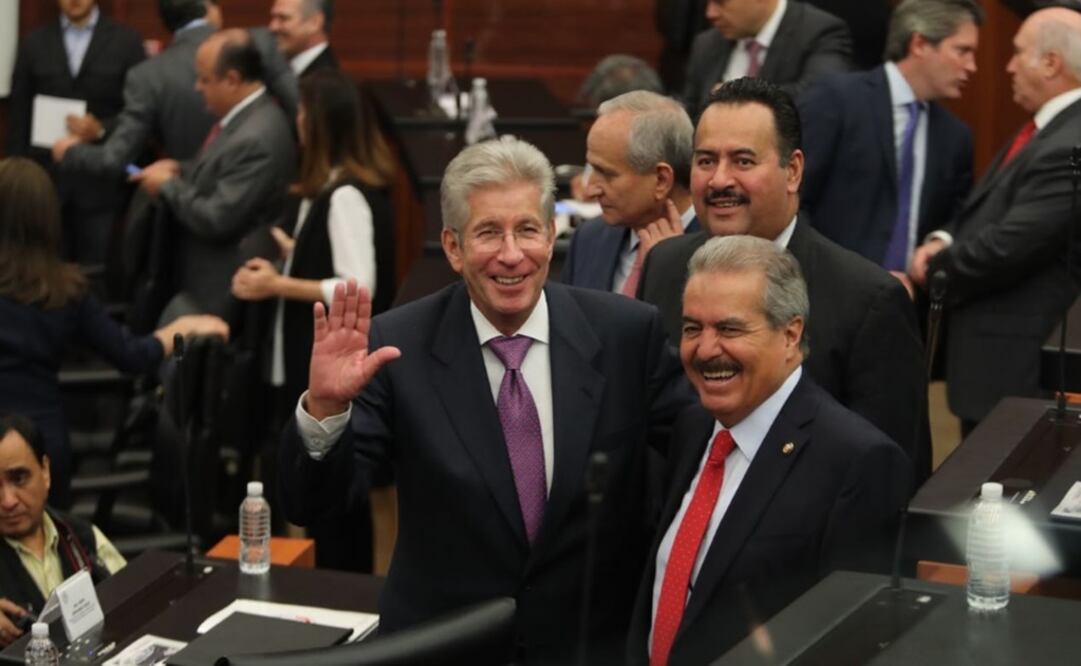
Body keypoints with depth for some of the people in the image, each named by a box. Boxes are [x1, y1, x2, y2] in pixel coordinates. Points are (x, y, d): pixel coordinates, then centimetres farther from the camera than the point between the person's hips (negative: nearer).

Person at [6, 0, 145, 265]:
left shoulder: (126, 41, 2)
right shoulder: (34, 44, 8)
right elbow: (19, 117, 9)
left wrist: (102, 129, -16)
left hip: (101, 185, -2)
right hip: (46, 182, 2)